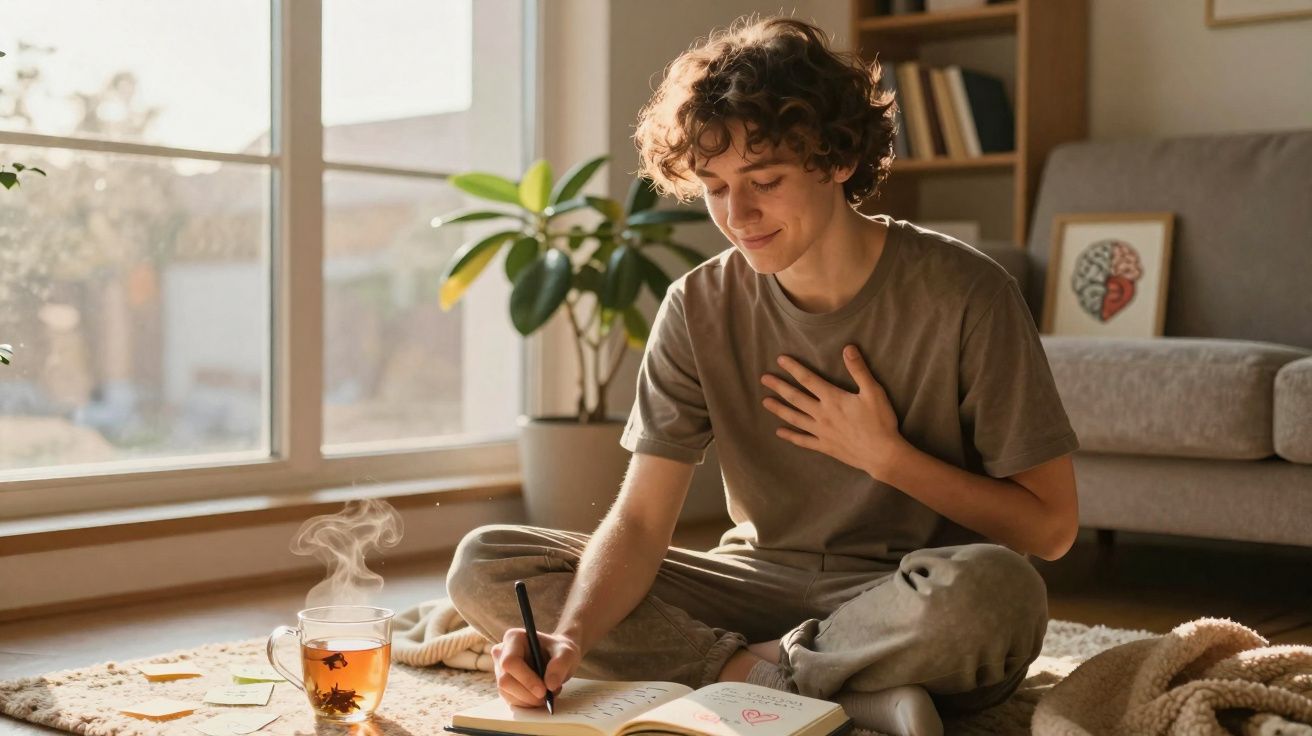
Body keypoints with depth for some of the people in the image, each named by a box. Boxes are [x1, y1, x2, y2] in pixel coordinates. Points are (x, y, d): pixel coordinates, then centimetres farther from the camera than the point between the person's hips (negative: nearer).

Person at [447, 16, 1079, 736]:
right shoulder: (699, 308, -3)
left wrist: (885, 455, -13)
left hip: (910, 606, -4)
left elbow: (1049, 527, -8)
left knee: (989, 585, -40)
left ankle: (746, 671, -15)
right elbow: (639, 521, -10)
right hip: (759, 587, 4)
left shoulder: (962, 295, -11)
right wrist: (571, 639, -28)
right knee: (484, 564, -12)